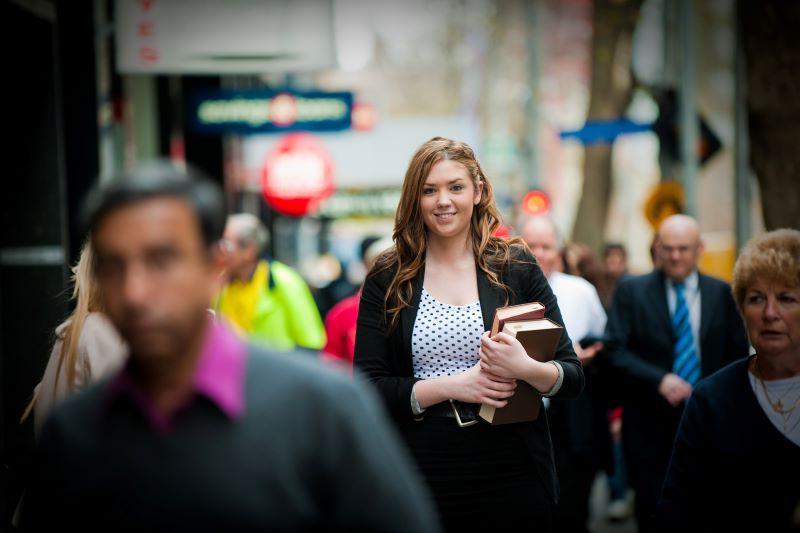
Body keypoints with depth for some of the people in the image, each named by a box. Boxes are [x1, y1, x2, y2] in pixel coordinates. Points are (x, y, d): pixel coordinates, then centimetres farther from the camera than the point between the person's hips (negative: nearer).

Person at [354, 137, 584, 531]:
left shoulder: (517, 267, 2)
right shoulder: (386, 280, 2)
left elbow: (573, 378, 1)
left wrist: (525, 368, -20)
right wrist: (452, 386, -17)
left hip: (512, 473, 0)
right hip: (423, 476, 0)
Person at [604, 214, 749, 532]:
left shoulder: (722, 294, 8)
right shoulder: (631, 291, 2)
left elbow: (739, 354, 10)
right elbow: (615, 350, -6)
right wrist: (659, 379, -19)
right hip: (651, 423, -1)